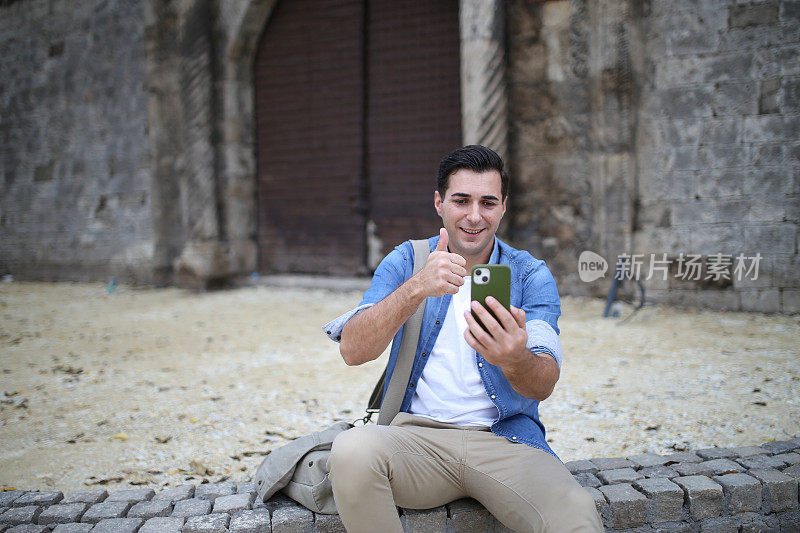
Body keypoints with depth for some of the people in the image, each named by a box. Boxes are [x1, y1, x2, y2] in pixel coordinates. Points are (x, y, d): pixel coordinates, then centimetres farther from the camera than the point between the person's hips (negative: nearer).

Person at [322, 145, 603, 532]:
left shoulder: (530, 276, 4)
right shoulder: (405, 261, 6)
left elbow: (544, 385, -10)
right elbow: (352, 351, -9)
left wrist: (515, 360, -36)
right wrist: (417, 288, -26)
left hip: (504, 439, -1)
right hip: (417, 436, 2)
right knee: (352, 450, -31)